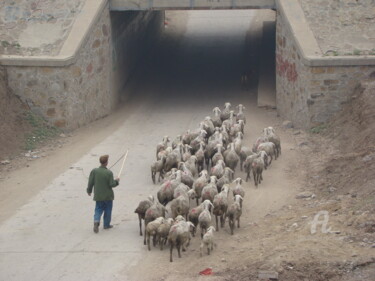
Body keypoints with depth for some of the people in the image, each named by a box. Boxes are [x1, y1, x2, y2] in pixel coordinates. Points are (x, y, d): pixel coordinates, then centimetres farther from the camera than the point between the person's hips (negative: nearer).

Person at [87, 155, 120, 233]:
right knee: (108, 210, 14)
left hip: (98, 196, 2)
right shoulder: (109, 173, -17)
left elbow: (90, 182, -4)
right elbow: (112, 184, -16)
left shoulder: (94, 171, -8)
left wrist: (89, 190, 12)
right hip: (108, 196, -2)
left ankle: (96, 221, -14)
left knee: (98, 209, 10)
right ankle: (106, 224, 22)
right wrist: (116, 181, 4)